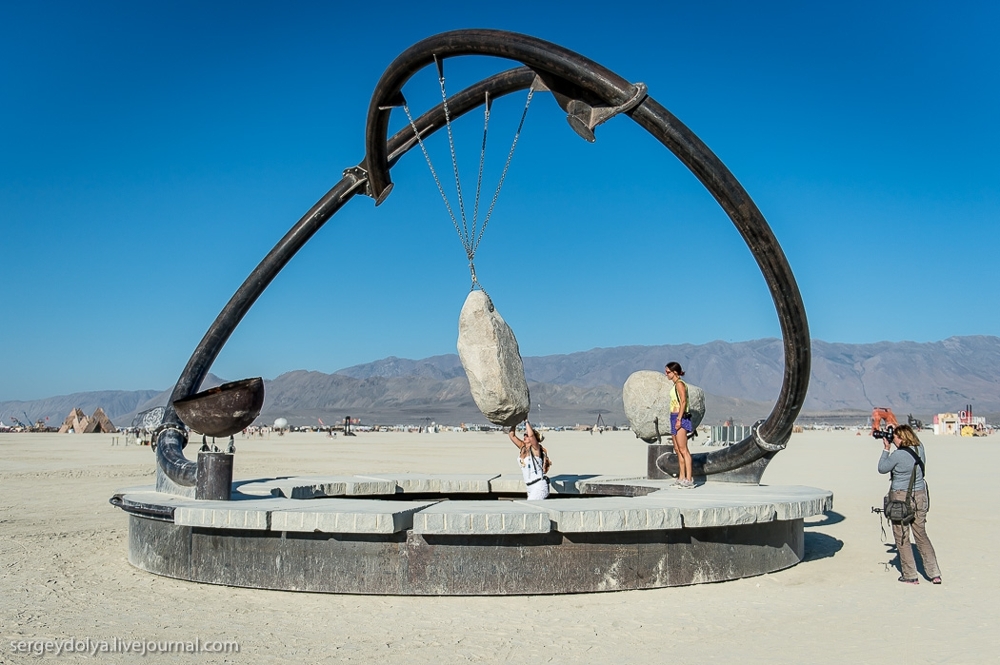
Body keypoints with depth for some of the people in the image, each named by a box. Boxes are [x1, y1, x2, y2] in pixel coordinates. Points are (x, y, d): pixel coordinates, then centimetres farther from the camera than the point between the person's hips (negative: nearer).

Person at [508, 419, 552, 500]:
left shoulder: (535, 448, -9)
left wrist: (526, 422, -17)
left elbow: (531, 435, -27)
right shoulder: (522, 447, 10)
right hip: (530, 487, 8)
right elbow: (511, 434, 10)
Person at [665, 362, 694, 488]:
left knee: (683, 449, -11)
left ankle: (689, 479, -11)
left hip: (680, 417, -10)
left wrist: (679, 419, -22)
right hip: (674, 417, 10)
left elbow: (683, 402, -17)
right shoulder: (675, 385, 18)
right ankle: (681, 478, 14)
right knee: (677, 449, 10)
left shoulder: (680, 384, -10)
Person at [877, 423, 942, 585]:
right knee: (921, 536, 17)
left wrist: (886, 449, 1)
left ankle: (910, 576, 10)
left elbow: (882, 469, -4)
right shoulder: (920, 449, 0)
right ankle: (934, 573, 15)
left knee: (902, 538, 6)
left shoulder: (898, 455, -18)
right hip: (920, 496, 6)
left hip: (901, 498, -6)